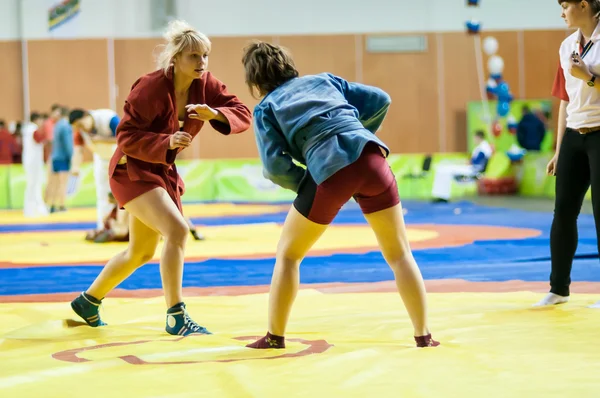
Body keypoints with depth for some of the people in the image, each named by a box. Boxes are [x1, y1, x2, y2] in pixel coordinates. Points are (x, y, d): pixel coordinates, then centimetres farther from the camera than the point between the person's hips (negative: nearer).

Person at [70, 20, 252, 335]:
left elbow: (243, 115, -10)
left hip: (163, 171, 8)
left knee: (141, 253, 20)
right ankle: (176, 318, -20)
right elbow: (126, 137, -23)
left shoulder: (205, 85, -8)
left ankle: (88, 300, 40)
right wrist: (167, 142, -37)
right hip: (131, 169, -8)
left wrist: (215, 114, -30)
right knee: (177, 230, -27)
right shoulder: (151, 88, -24)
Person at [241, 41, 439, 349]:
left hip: (330, 172, -3)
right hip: (370, 156, 3)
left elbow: (275, 165, 3)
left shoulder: (266, 107, 16)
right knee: (399, 253, 15)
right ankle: (423, 334, 12)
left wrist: (306, 184, 18)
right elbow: (380, 100, 19)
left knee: (288, 254, 18)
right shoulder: (323, 79, 26)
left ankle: (275, 336, 18)